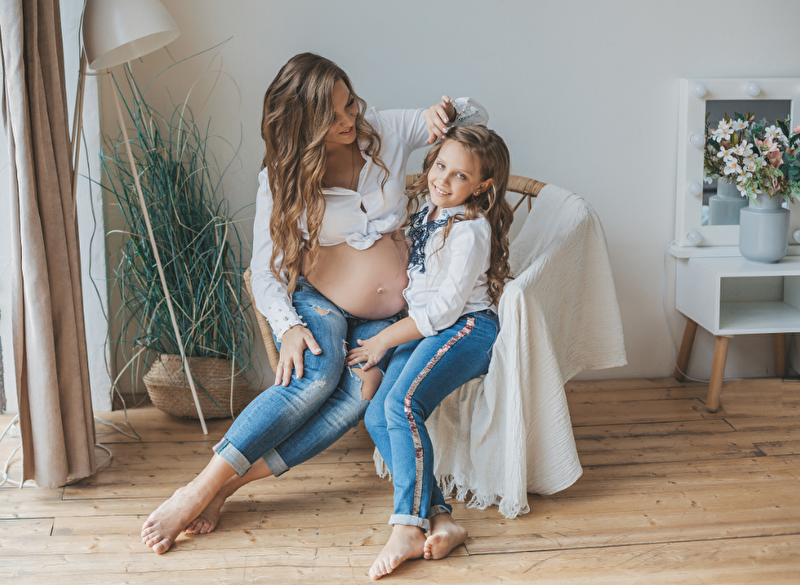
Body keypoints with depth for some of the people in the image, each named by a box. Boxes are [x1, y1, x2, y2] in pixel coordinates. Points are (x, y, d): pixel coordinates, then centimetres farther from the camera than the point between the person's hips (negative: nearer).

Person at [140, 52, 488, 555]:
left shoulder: (383, 131, 0)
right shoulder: (283, 179, -6)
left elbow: (477, 116, 9)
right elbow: (264, 270, -6)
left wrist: (445, 111, -15)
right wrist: (288, 325, -24)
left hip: (390, 315, 2)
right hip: (318, 302, -2)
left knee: (362, 390, -30)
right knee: (317, 374, -35)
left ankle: (227, 482, -31)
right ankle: (199, 490, -32)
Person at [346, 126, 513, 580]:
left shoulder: (470, 230, -12)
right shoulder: (428, 211, 15)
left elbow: (447, 306, -16)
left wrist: (384, 340, -11)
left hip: (465, 328, -8)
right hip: (423, 332, 9)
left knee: (403, 404, -31)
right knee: (377, 417, -14)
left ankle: (408, 528, -31)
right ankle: (439, 518, -23)